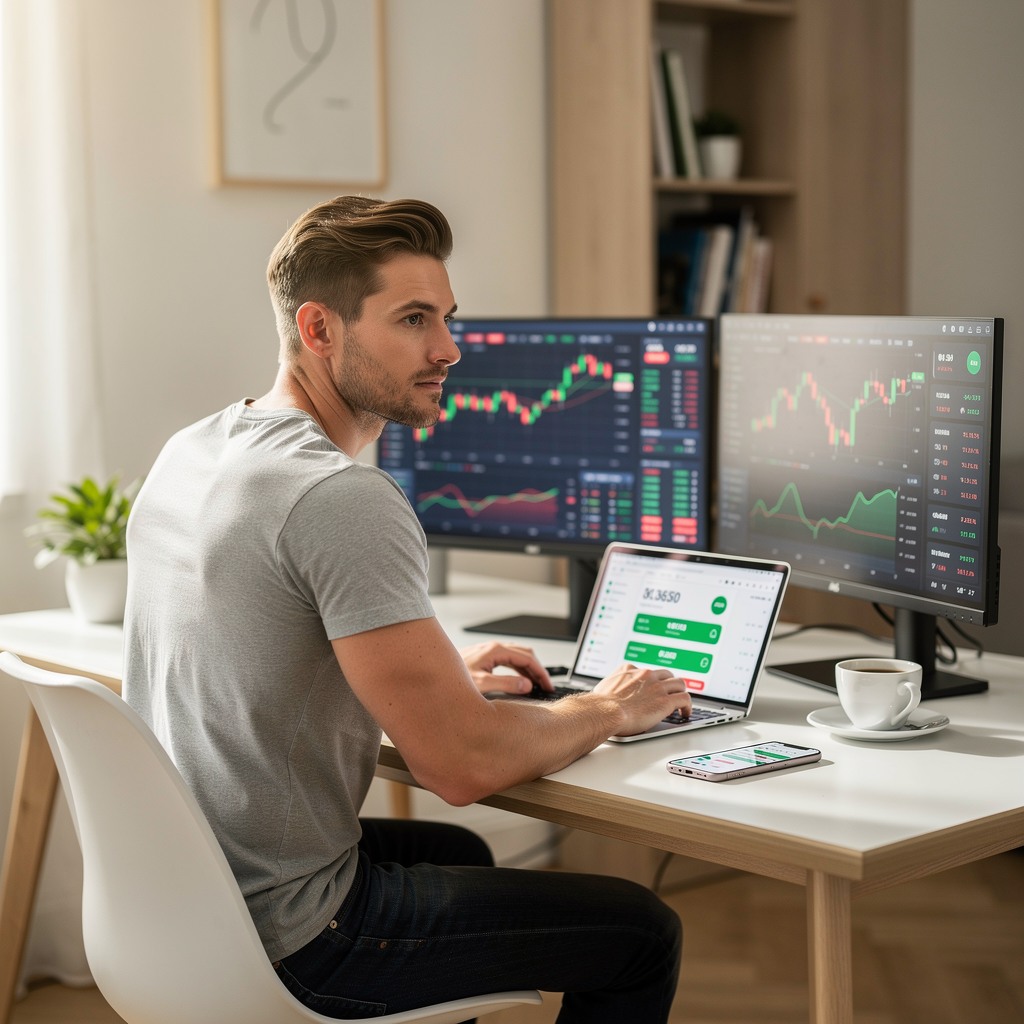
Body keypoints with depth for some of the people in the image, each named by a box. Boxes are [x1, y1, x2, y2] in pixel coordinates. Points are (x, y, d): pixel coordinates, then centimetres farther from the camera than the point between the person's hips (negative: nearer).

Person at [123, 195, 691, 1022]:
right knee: (642, 932, 4)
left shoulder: (188, 454, 5)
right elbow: (464, 765, -25)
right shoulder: (346, 500, -25)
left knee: (458, 855, 34)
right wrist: (609, 709, -6)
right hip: (283, 940, -9)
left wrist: (441, 673, 15)